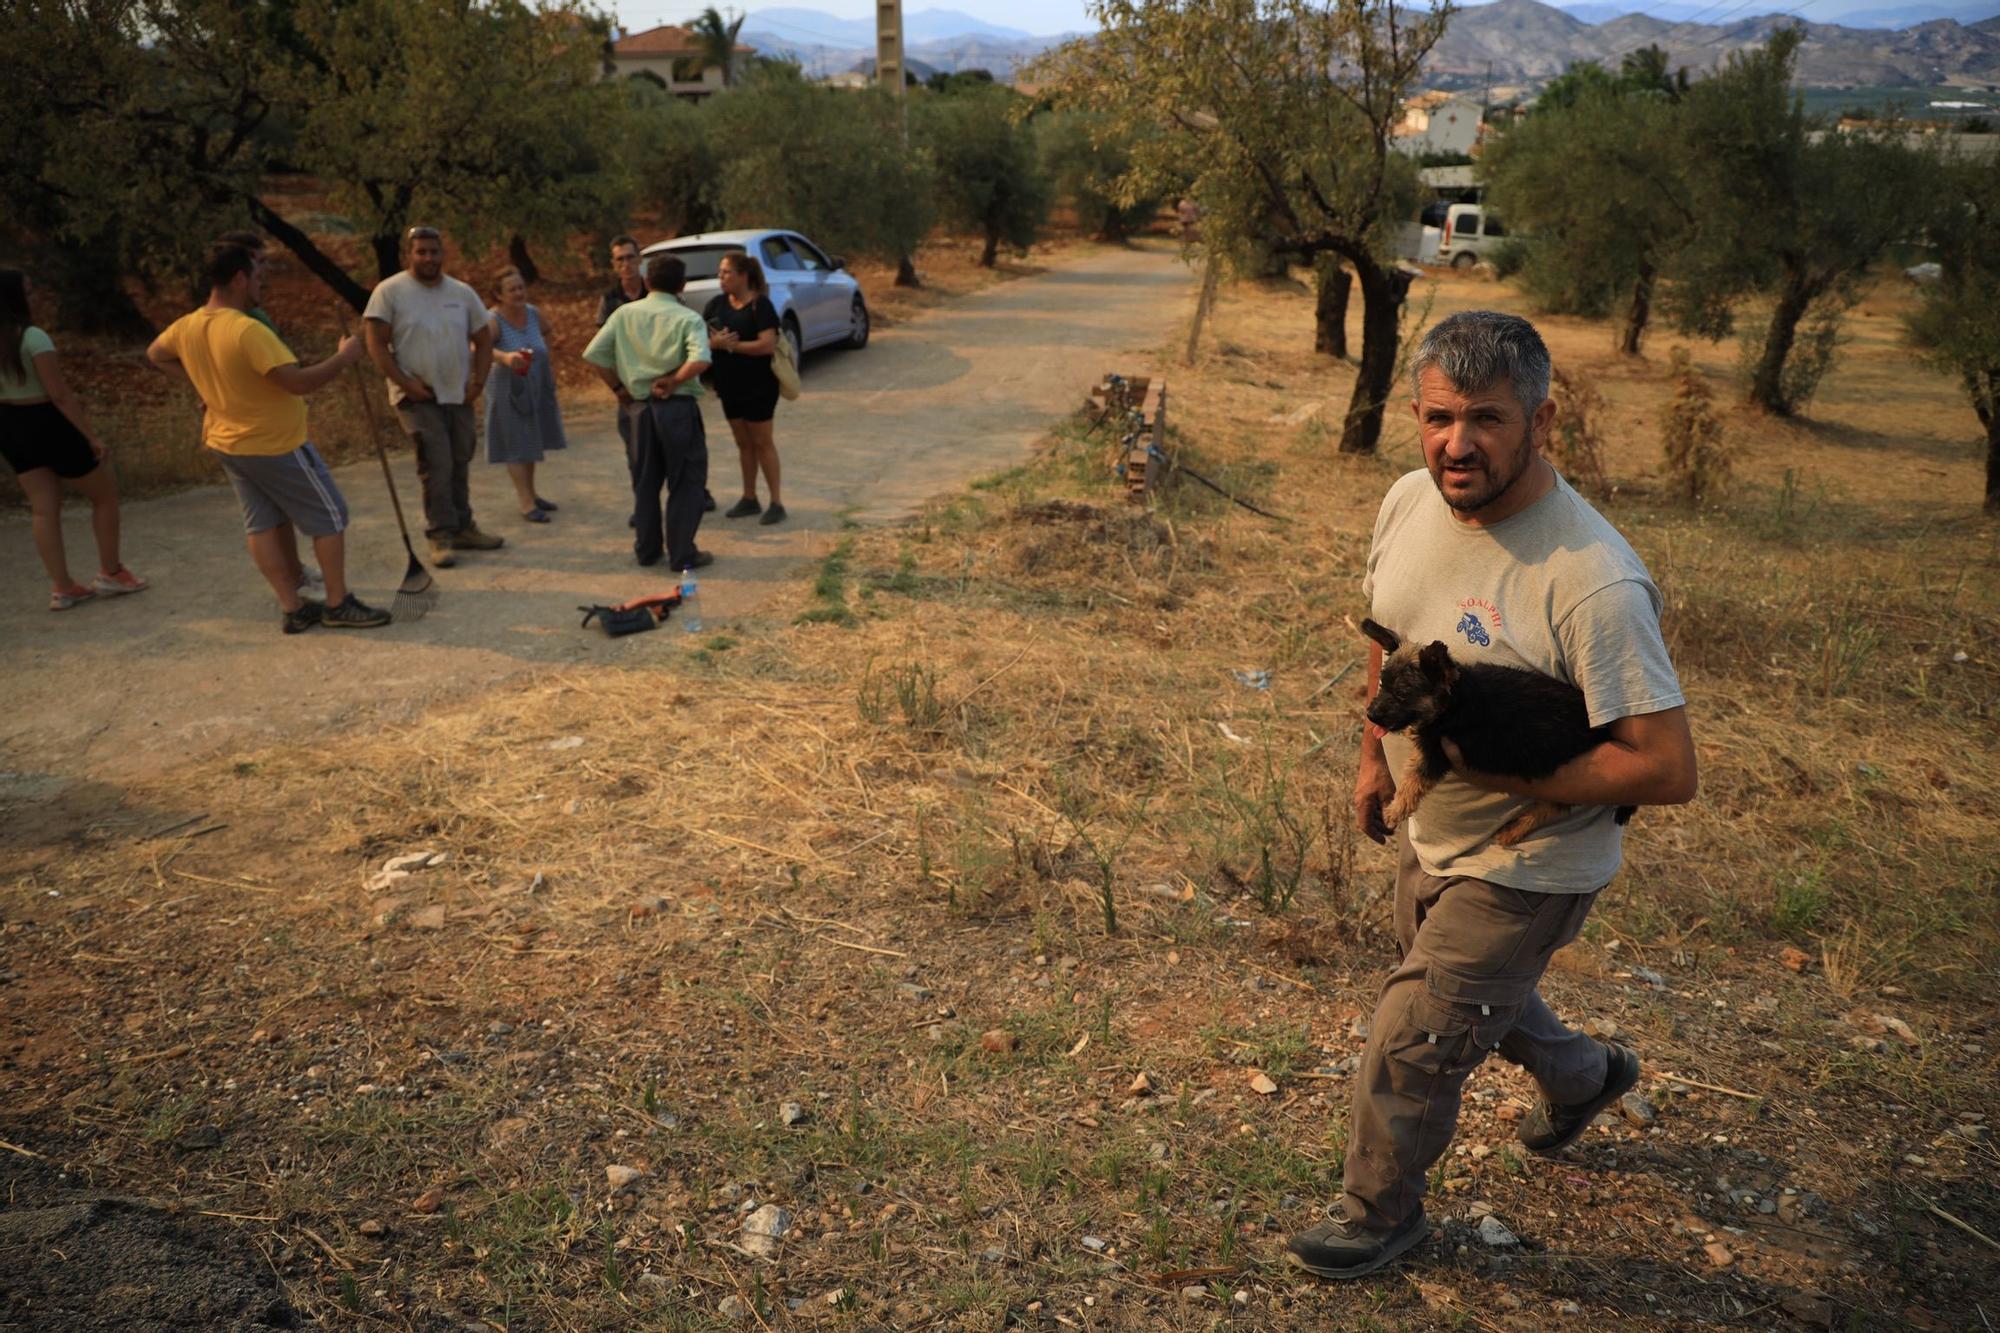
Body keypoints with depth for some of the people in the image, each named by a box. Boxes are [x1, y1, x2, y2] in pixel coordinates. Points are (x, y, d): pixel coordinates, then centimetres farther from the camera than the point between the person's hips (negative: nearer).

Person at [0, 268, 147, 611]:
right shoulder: (33, 337, -20)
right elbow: (59, 394, -22)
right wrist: (91, 435, -16)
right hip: (47, 423, -7)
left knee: (44, 509, 9)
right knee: (105, 495, 11)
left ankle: (62, 588, 11)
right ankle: (110, 573, 19)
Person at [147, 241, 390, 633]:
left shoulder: (186, 327, -1)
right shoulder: (248, 331, -28)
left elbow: (155, 355, 19)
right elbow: (298, 382, -32)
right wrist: (344, 357, -19)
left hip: (227, 442, 8)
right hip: (276, 445, -8)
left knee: (263, 524, 12)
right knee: (330, 516, 4)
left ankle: (293, 608, 15)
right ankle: (338, 604, 9)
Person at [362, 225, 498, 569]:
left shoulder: (462, 292, 7)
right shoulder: (389, 291, -6)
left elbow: (483, 339, 13)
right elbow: (377, 344, -9)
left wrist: (478, 381, 1)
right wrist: (405, 383, -17)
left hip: (460, 396, 5)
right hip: (418, 397, -5)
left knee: (459, 465, 12)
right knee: (437, 466, -11)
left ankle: (462, 528, 23)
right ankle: (441, 535, -2)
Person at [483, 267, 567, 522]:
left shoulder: (533, 313, -2)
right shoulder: (493, 319, -22)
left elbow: (545, 333, 21)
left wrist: (548, 363, 12)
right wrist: (504, 357, -58)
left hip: (537, 387, 7)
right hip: (508, 389, -7)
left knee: (531, 441, 17)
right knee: (516, 446, -4)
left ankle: (529, 492, 32)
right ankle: (527, 504, -2)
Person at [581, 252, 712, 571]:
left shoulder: (625, 313, 4)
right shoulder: (688, 318, -8)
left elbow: (594, 354, 1)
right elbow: (700, 360, -26)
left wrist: (618, 388, 9)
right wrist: (672, 381, -13)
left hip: (639, 405, 4)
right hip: (678, 407, -4)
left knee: (646, 480, 17)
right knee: (686, 482, 6)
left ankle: (647, 549, 24)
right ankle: (682, 554, 5)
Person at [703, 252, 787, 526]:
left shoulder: (760, 305, -12)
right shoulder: (717, 304, 5)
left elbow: (768, 344, -22)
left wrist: (732, 345, -19)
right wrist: (714, 342, -18)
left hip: (758, 385, -6)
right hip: (730, 385, 6)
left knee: (762, 442, -1)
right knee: (743, 443, 13)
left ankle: (776, 503, 6)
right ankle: (749, 499, 24)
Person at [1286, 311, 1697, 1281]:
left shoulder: (1594, 583, -33)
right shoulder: (1408, 502, -10)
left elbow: (1667, 770, -29)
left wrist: (1494, 765, -28)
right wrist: (1377, 755, 13)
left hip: (1524, 869, -7)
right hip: (1426, 832, 8)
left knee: (1411, 1042, 3)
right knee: (1476, 995, 30)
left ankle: (1380, 1212, 33)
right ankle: (1583, 1075, 62)